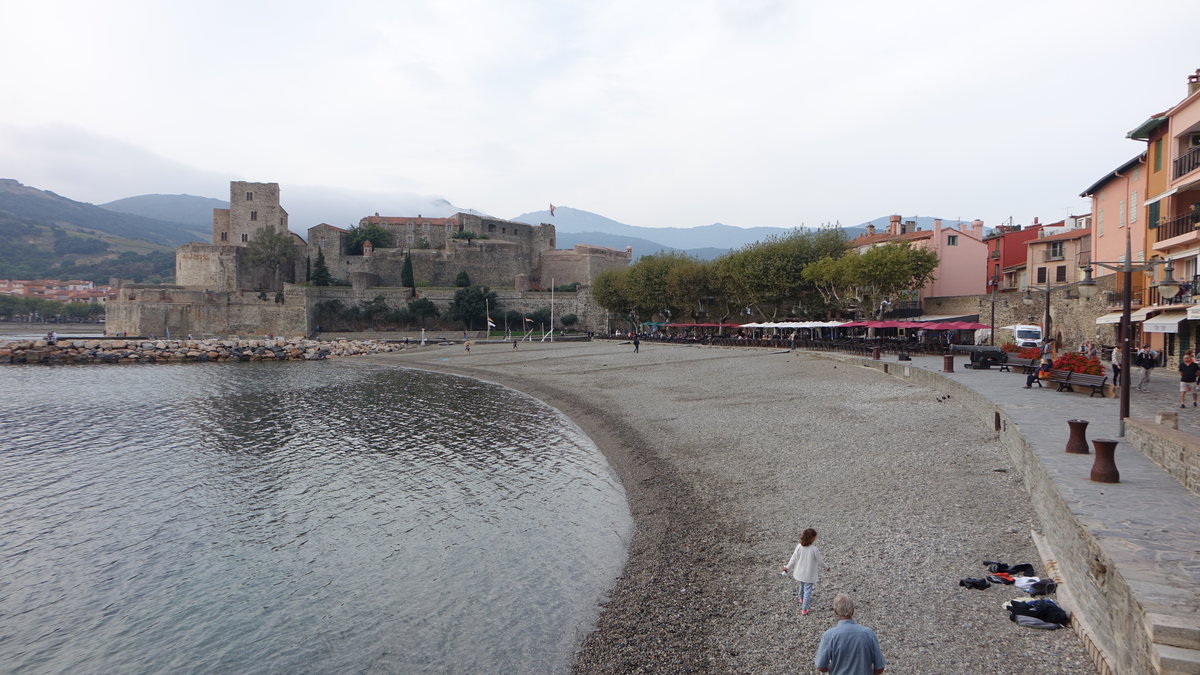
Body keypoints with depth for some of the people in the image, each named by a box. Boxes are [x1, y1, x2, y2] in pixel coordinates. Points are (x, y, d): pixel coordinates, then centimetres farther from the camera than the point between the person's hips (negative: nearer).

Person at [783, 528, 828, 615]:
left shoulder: (799, 547, -17)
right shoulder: (814, 549, -26)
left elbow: (793, 559, -7)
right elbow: (820, 561, -12)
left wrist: (787, 567, 9)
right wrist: (826, 567, 9)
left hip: (800, 572, 4)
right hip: (809, 575, -4)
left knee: (802, 585, 30)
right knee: (807, 590, 10)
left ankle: (801, 598, 54)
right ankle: (804, 609, 16)